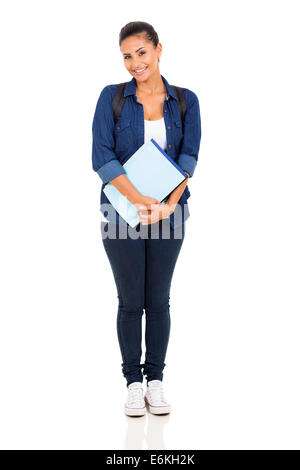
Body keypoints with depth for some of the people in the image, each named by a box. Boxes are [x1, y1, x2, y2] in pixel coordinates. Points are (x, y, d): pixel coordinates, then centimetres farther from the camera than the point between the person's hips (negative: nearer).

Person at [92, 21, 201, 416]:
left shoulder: (186, 102, 3)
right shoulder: (112, 97, -2)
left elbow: (188, 158, -5)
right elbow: (102, 158, -10)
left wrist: (169, 204, -21)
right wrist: (140, 200, -21)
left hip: (169, 212, 1)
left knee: (159, 300, 8)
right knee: (130, 301, 4)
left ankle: (155, 380, 19)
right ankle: (133, 383, 16)